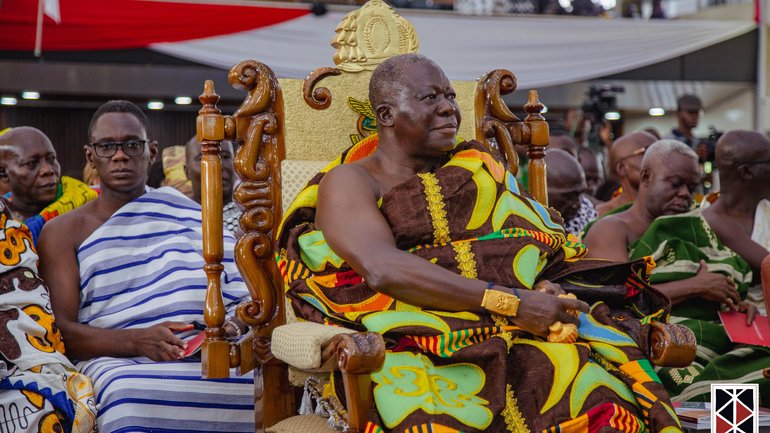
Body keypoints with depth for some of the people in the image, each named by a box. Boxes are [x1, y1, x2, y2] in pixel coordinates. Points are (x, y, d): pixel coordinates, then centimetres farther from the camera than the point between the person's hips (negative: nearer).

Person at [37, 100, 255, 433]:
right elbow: (60, 330, 0)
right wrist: (136, 340, -18)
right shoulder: (63, 232, 12)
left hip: (201, 358, 3)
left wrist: (232, 327, -13)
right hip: (116, 363, -2)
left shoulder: (183, 216, 19)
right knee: (132, 398, -41)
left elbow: (239, 294, 13)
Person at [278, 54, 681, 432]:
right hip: (409, 346, -4)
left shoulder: (477, 166, 23)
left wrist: (551, 290, -10)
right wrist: (509, 302, -19)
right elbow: (382, 269, -13)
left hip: (516, 335, 4)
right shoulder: (349, 183, 6)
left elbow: (553, 249, 16)